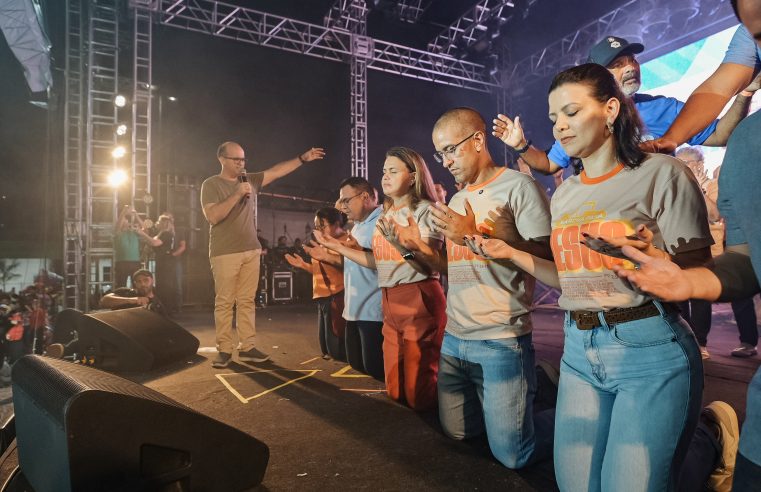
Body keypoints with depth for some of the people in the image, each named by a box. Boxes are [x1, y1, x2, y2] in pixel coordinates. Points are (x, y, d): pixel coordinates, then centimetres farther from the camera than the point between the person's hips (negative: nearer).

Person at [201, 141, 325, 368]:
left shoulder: (250, 179, 12)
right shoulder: (211, 185, -4)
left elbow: (277, 171, 11)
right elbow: (213, 216, -16)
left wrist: (303, 158, 6)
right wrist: (238, 194, -19)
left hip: (251, 251, 5)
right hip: (225, 254, -5)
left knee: (247, 301, 7)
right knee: (224, 302, -1)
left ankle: (247, 347, 13)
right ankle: (224, 350, 6)